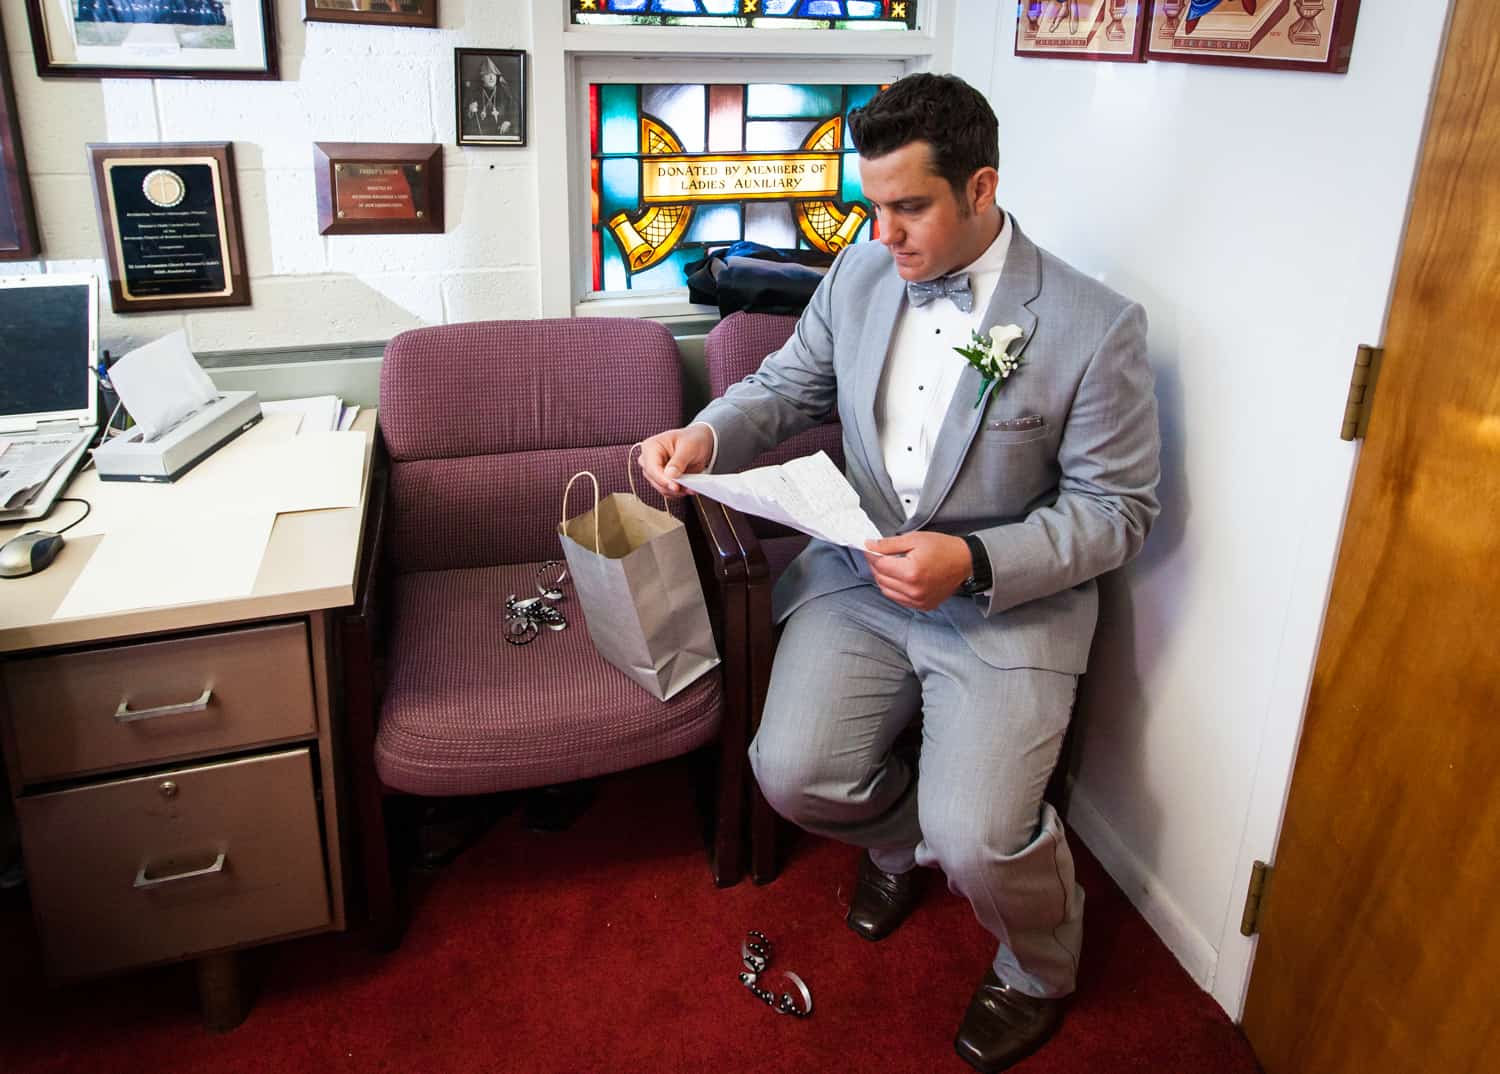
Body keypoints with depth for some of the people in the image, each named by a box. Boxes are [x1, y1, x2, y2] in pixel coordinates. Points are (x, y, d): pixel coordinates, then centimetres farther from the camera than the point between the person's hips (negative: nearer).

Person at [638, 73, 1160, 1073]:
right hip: (859, 576, 5)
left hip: (1008, 605, -4)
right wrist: (705, 437, -9)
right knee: (792, 775, -14)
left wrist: (973, 562, -24)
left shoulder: (1096, 326, -13)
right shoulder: (859, 274, 2)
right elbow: (786, 388, 14)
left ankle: (1040, 966, 21)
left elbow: (1117, 510, -9)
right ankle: (899, 837, 26)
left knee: (973, 841, -19)